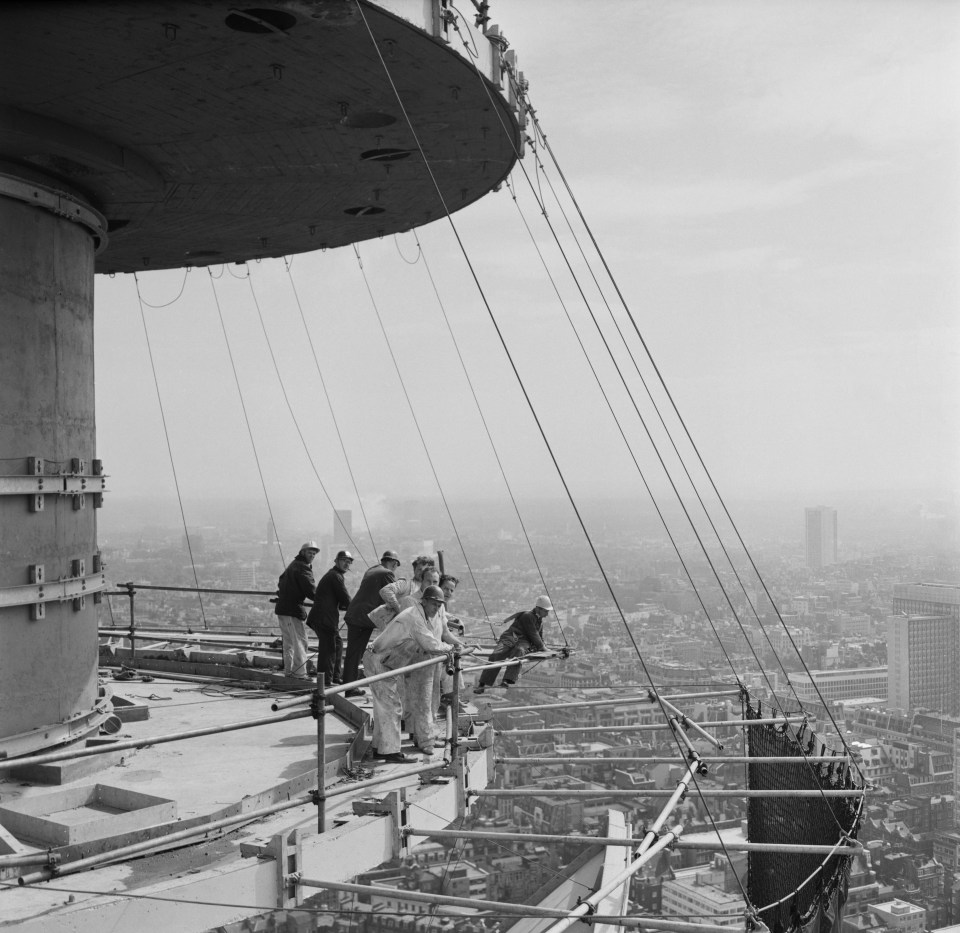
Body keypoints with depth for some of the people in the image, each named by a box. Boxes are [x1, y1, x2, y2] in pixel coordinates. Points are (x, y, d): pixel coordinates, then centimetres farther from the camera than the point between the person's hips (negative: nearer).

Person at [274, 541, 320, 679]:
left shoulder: (293, 564, 19)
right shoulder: (303, 568, -13)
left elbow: (281, 581, 33)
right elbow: (311, 591, -18)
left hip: (282, 608, 10)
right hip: (292, 610, -10)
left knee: (288, 641, 17)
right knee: (300, 641, -8)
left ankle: (288, 670, 22)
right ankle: (300, 673, -10)